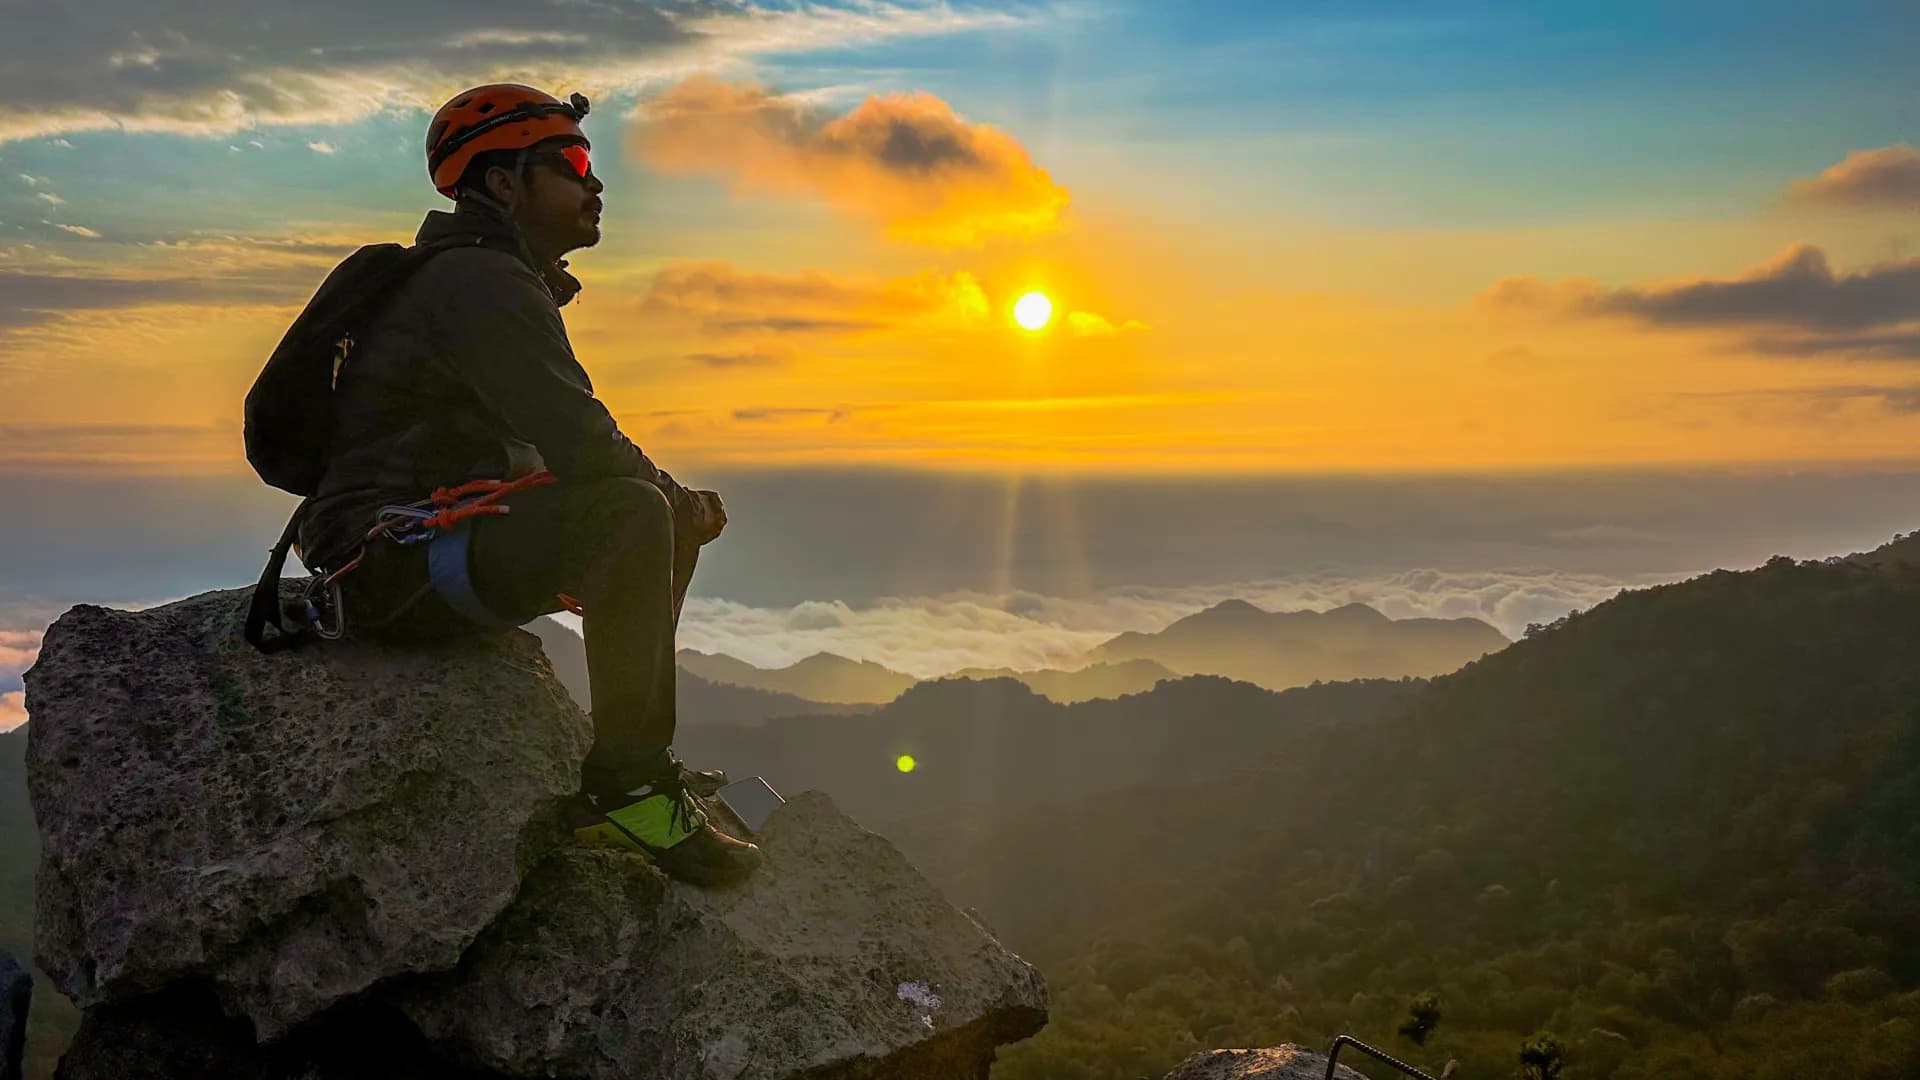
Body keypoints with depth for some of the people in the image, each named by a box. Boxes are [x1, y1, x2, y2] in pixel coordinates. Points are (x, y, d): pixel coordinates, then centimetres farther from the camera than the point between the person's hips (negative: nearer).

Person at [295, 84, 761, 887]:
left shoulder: (504, 281, 19)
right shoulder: (479, 281, -13)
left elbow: (565, 445, 19)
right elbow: (579, 448, -22)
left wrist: (675, 499, 4)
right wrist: (676, 498, -5)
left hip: (441, 543, 11)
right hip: (395, 561, -11)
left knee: (670, 519, 14)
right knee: (633, 515, -30)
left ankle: (626, 770, 12)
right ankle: (627, 784, -22)